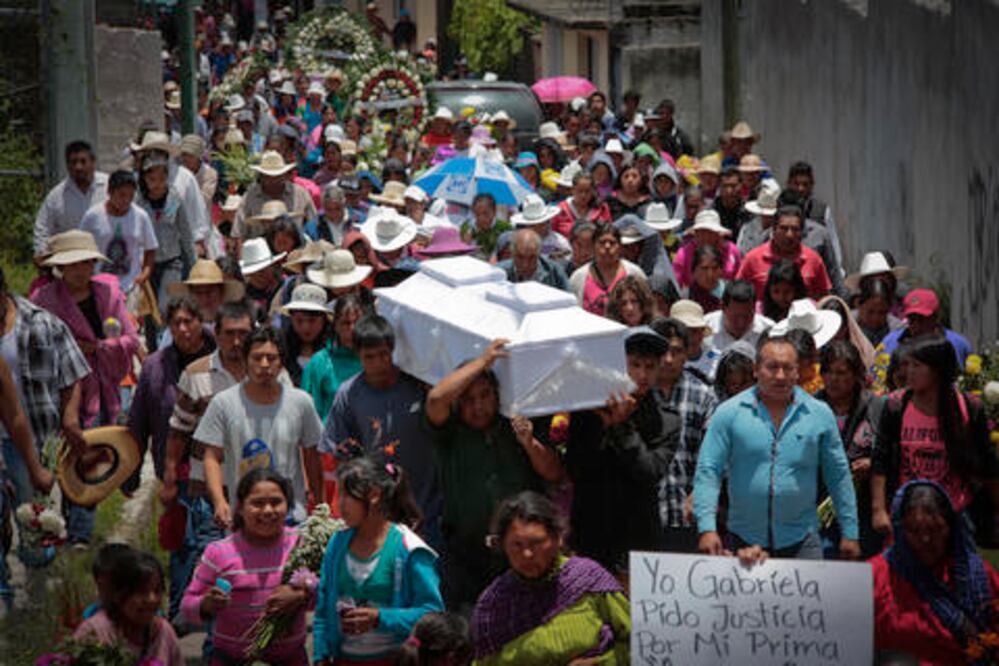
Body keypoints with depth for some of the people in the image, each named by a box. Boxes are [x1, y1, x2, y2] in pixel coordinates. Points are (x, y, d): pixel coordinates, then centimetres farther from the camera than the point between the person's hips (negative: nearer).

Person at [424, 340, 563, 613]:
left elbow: (554, 475, 7)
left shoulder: (517, 429, 11)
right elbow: (436, 398, -16)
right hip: (466, 557, -1)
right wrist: (483, 360, -12)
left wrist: (529, 444, -12)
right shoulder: (451, 434, 4)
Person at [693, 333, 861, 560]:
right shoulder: (729, 413, 0)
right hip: (742, 540, 0)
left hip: (801, 541, 0)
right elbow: (707, 472, -3)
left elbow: (839, 476, 9)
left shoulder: (820, 414, 5)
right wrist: (707, 528, -14)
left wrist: (850, 534, 6)